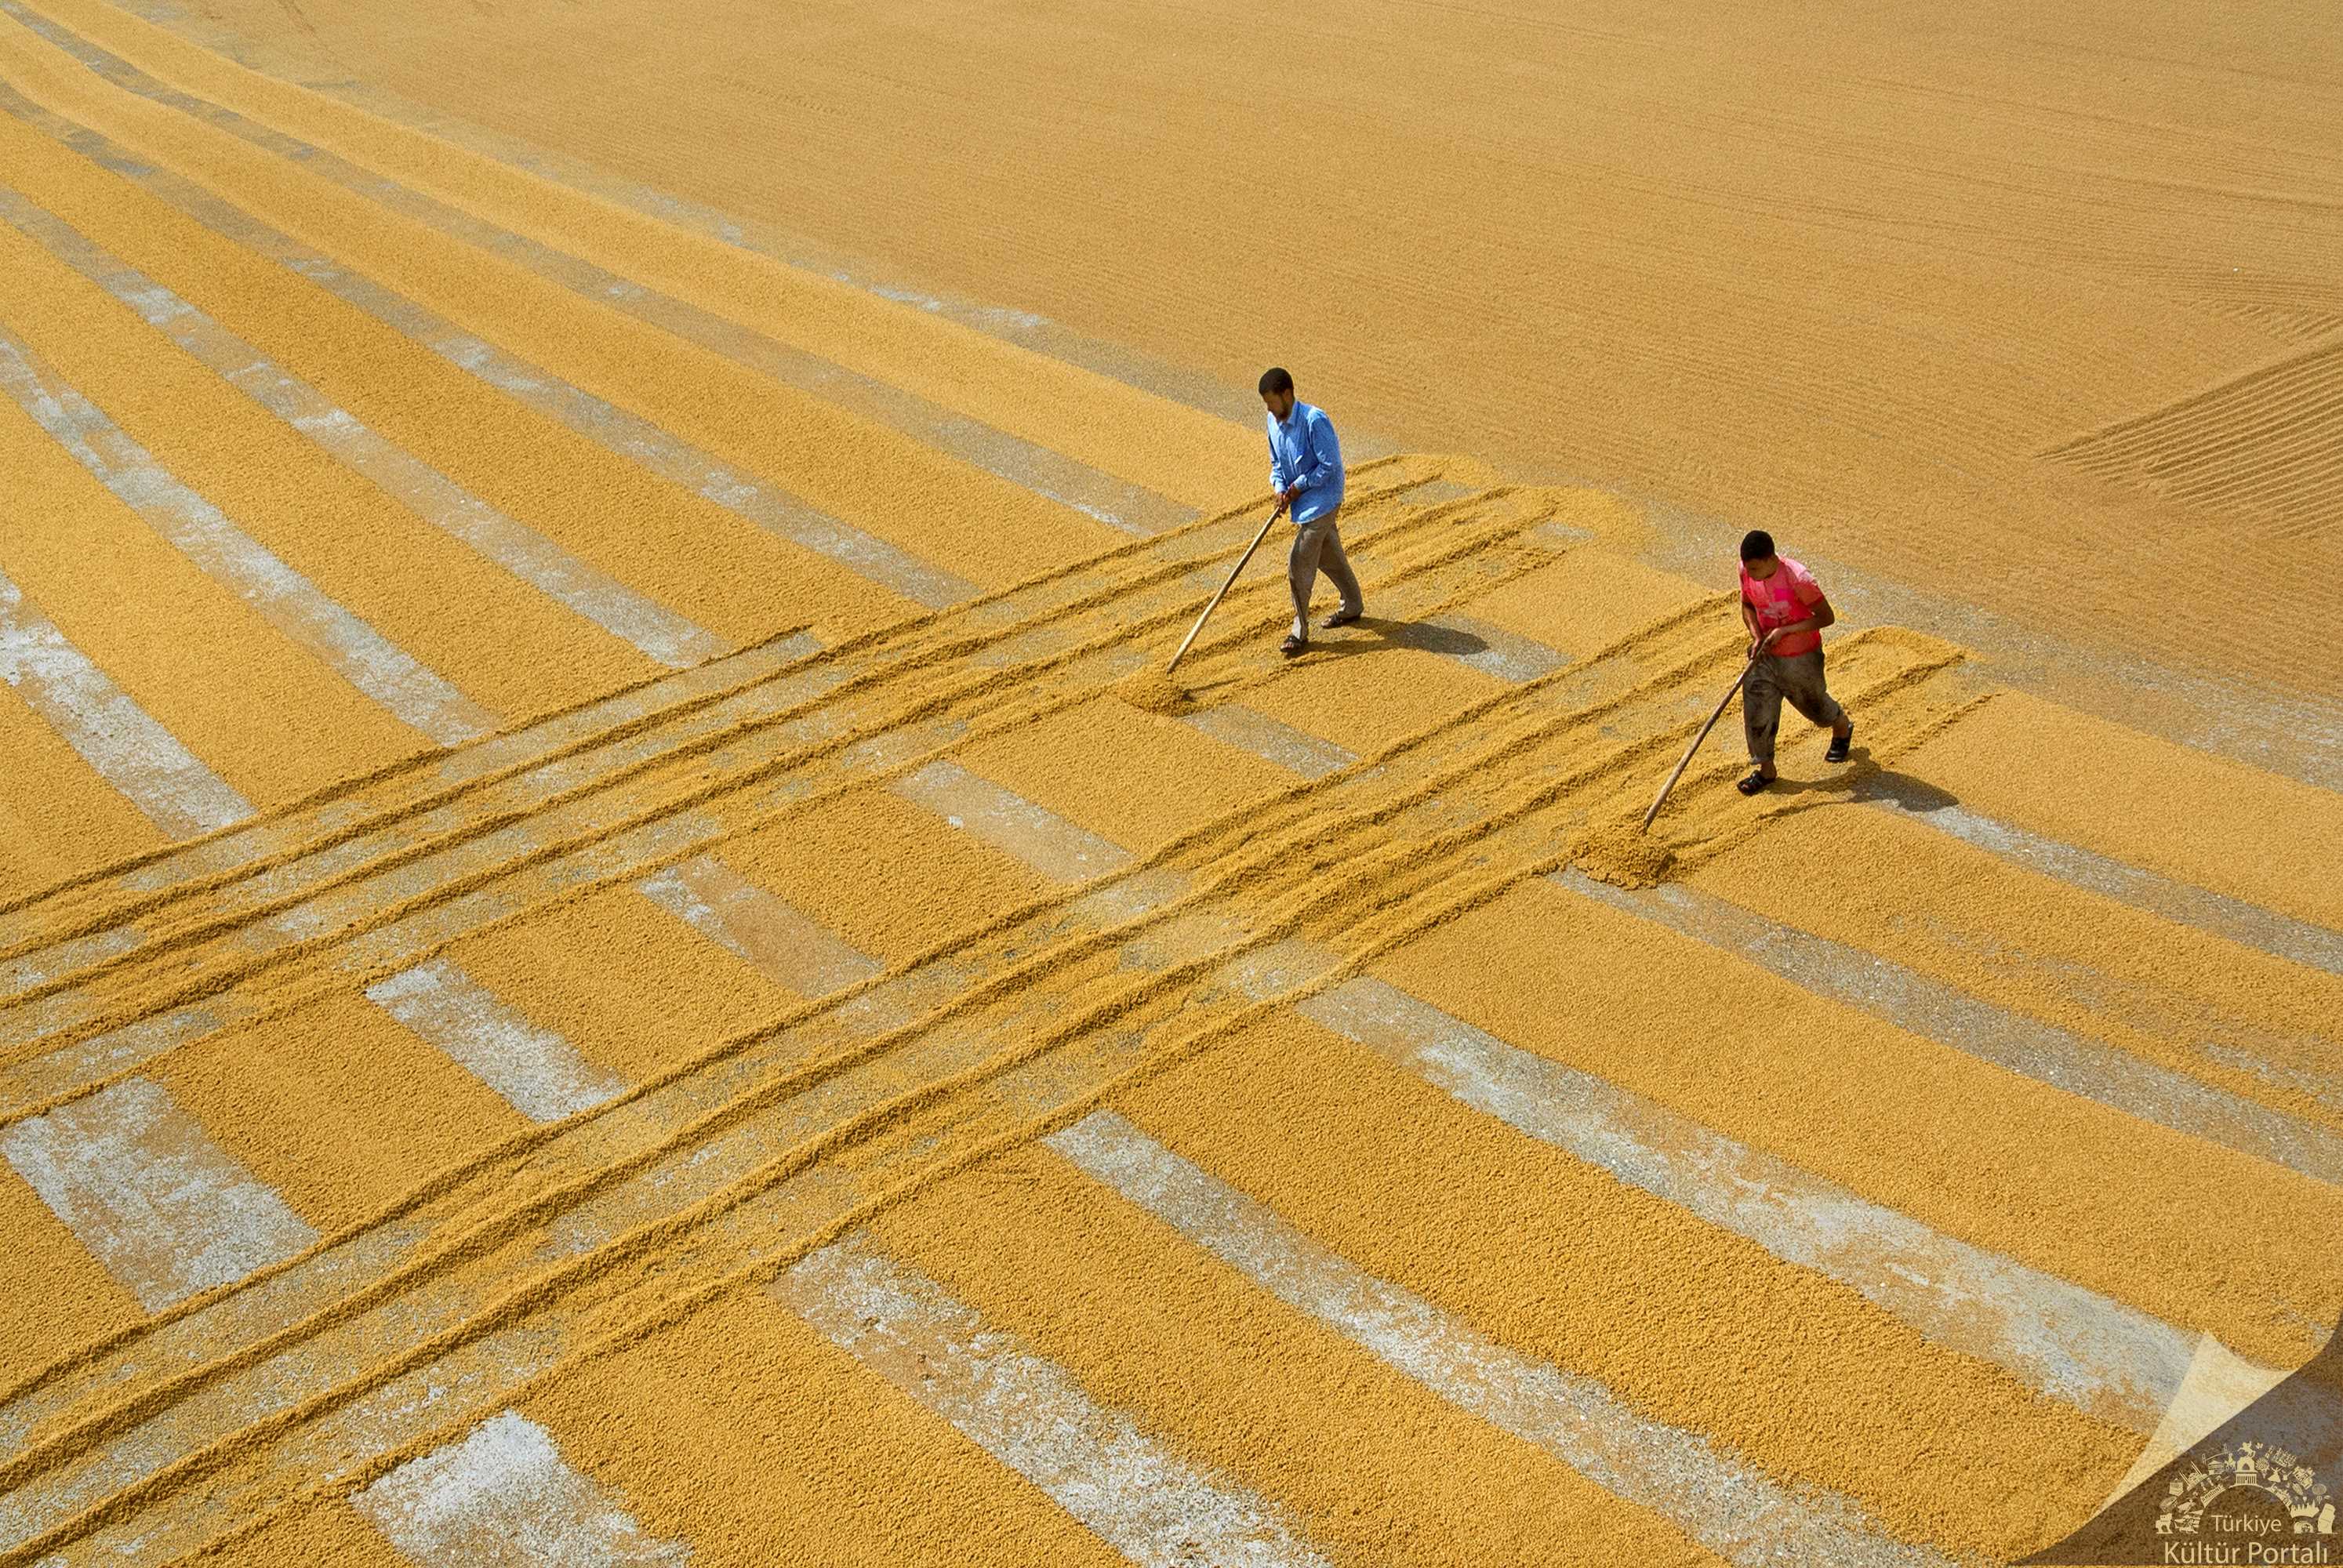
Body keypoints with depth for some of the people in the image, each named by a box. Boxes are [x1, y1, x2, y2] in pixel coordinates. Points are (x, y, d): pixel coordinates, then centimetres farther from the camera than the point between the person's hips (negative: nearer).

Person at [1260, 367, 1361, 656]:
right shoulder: (1274, 422, 1)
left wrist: (1299, 486, -17)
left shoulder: (1314, 421, -25)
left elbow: (1330, 464, -22)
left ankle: (1300, 631, 2)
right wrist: (1280, 488, -6)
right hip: (1302, 501, 8)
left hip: (1321, 500, -8)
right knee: (1329, 556, 23)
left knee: (1298, 565, -9)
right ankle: (1353, 607, 42)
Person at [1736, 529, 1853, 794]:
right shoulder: (1746, 571, -14)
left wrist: (1784, 631, -27)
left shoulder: (1798, 579, -32)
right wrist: (1756, 637, -12)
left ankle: (1843, 728, 52)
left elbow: (1827, 617, -21)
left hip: (1801, 658, -4)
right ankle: (1765, 769, 16)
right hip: (1765, 654, 4)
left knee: (1813, 702, 19)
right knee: (1756, 710, -1)